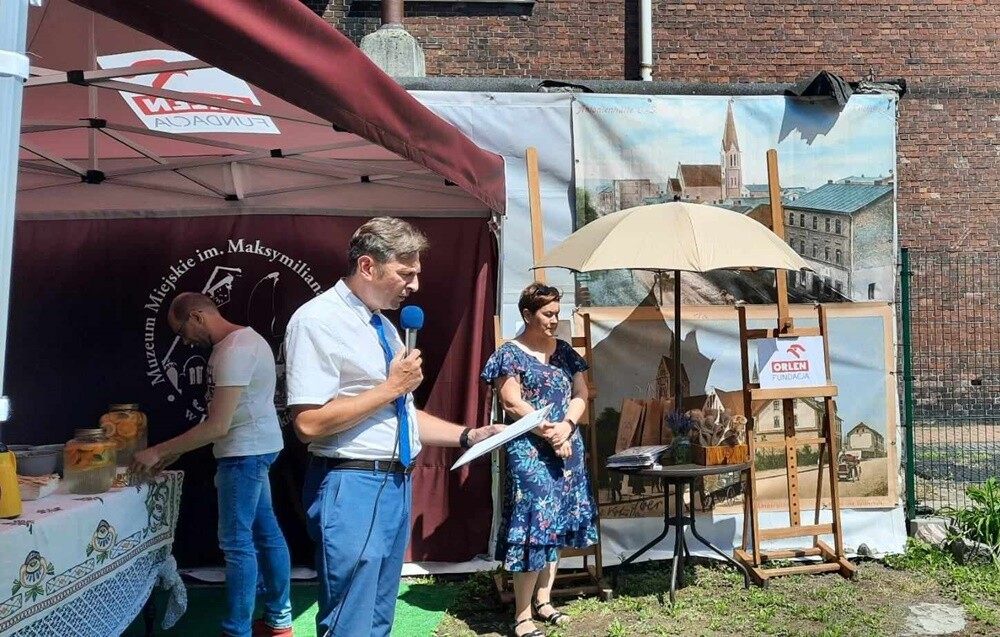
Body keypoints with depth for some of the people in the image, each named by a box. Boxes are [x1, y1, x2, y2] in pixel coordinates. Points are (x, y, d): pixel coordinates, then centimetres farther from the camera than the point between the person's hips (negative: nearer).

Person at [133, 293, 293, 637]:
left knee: (237, 543, -2)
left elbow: (218, 427, -24)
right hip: (253, 449, 11)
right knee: (265, 532, 15)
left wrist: (159, 451, -16)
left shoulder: (234, 350, -21)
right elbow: (221, 417, 14)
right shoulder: (239, 340, 12)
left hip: (245, 452, -11)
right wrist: (174, 453, 12)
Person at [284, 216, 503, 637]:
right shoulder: (317, 321, -13)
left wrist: (467, 436, 8)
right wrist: (390, 388, -15)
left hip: (397, 485, 9)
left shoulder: (385, 326, 14)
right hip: (352, 487, -9)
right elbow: (309, 423, -21)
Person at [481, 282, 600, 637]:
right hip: (529, 450, -6)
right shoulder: (510, 354, -5)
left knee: (558, 524, 11)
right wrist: (548, 432, -16)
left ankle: (543, 601, 24)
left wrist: (566, 426, -11)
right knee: (533, 523, -8)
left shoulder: (565, 352, 12)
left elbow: (581, 394, 7)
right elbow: (511, 403, -12)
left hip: (567, 447, 6)